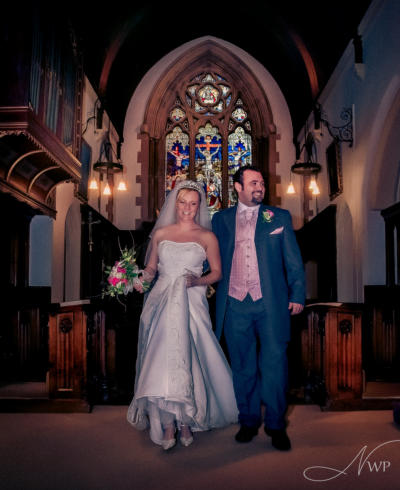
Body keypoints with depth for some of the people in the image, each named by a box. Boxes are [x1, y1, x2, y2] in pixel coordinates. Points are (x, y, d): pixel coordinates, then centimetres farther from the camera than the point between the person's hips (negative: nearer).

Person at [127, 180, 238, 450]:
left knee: (187, 360, -7)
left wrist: (197, 281, -11)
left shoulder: (207, 236, 5)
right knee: (162, 359, -5)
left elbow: (217, 272, 7)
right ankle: (168, 424, 4)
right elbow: (151, 268, 15)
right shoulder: (160, 233, 11)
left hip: (191, 304, -2)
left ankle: (186, 420, 12)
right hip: (161, 303, 2)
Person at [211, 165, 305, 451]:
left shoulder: (280, 217, 9)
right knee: (243, 367, 10)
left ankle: (276, 425, 17)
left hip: (271, 303, -1)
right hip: (235, 304, 1)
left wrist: (297, 295, 0)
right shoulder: (221, 219, 12)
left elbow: (293, 261, 7)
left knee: (275, 364, 0)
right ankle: (248, 421, 26)